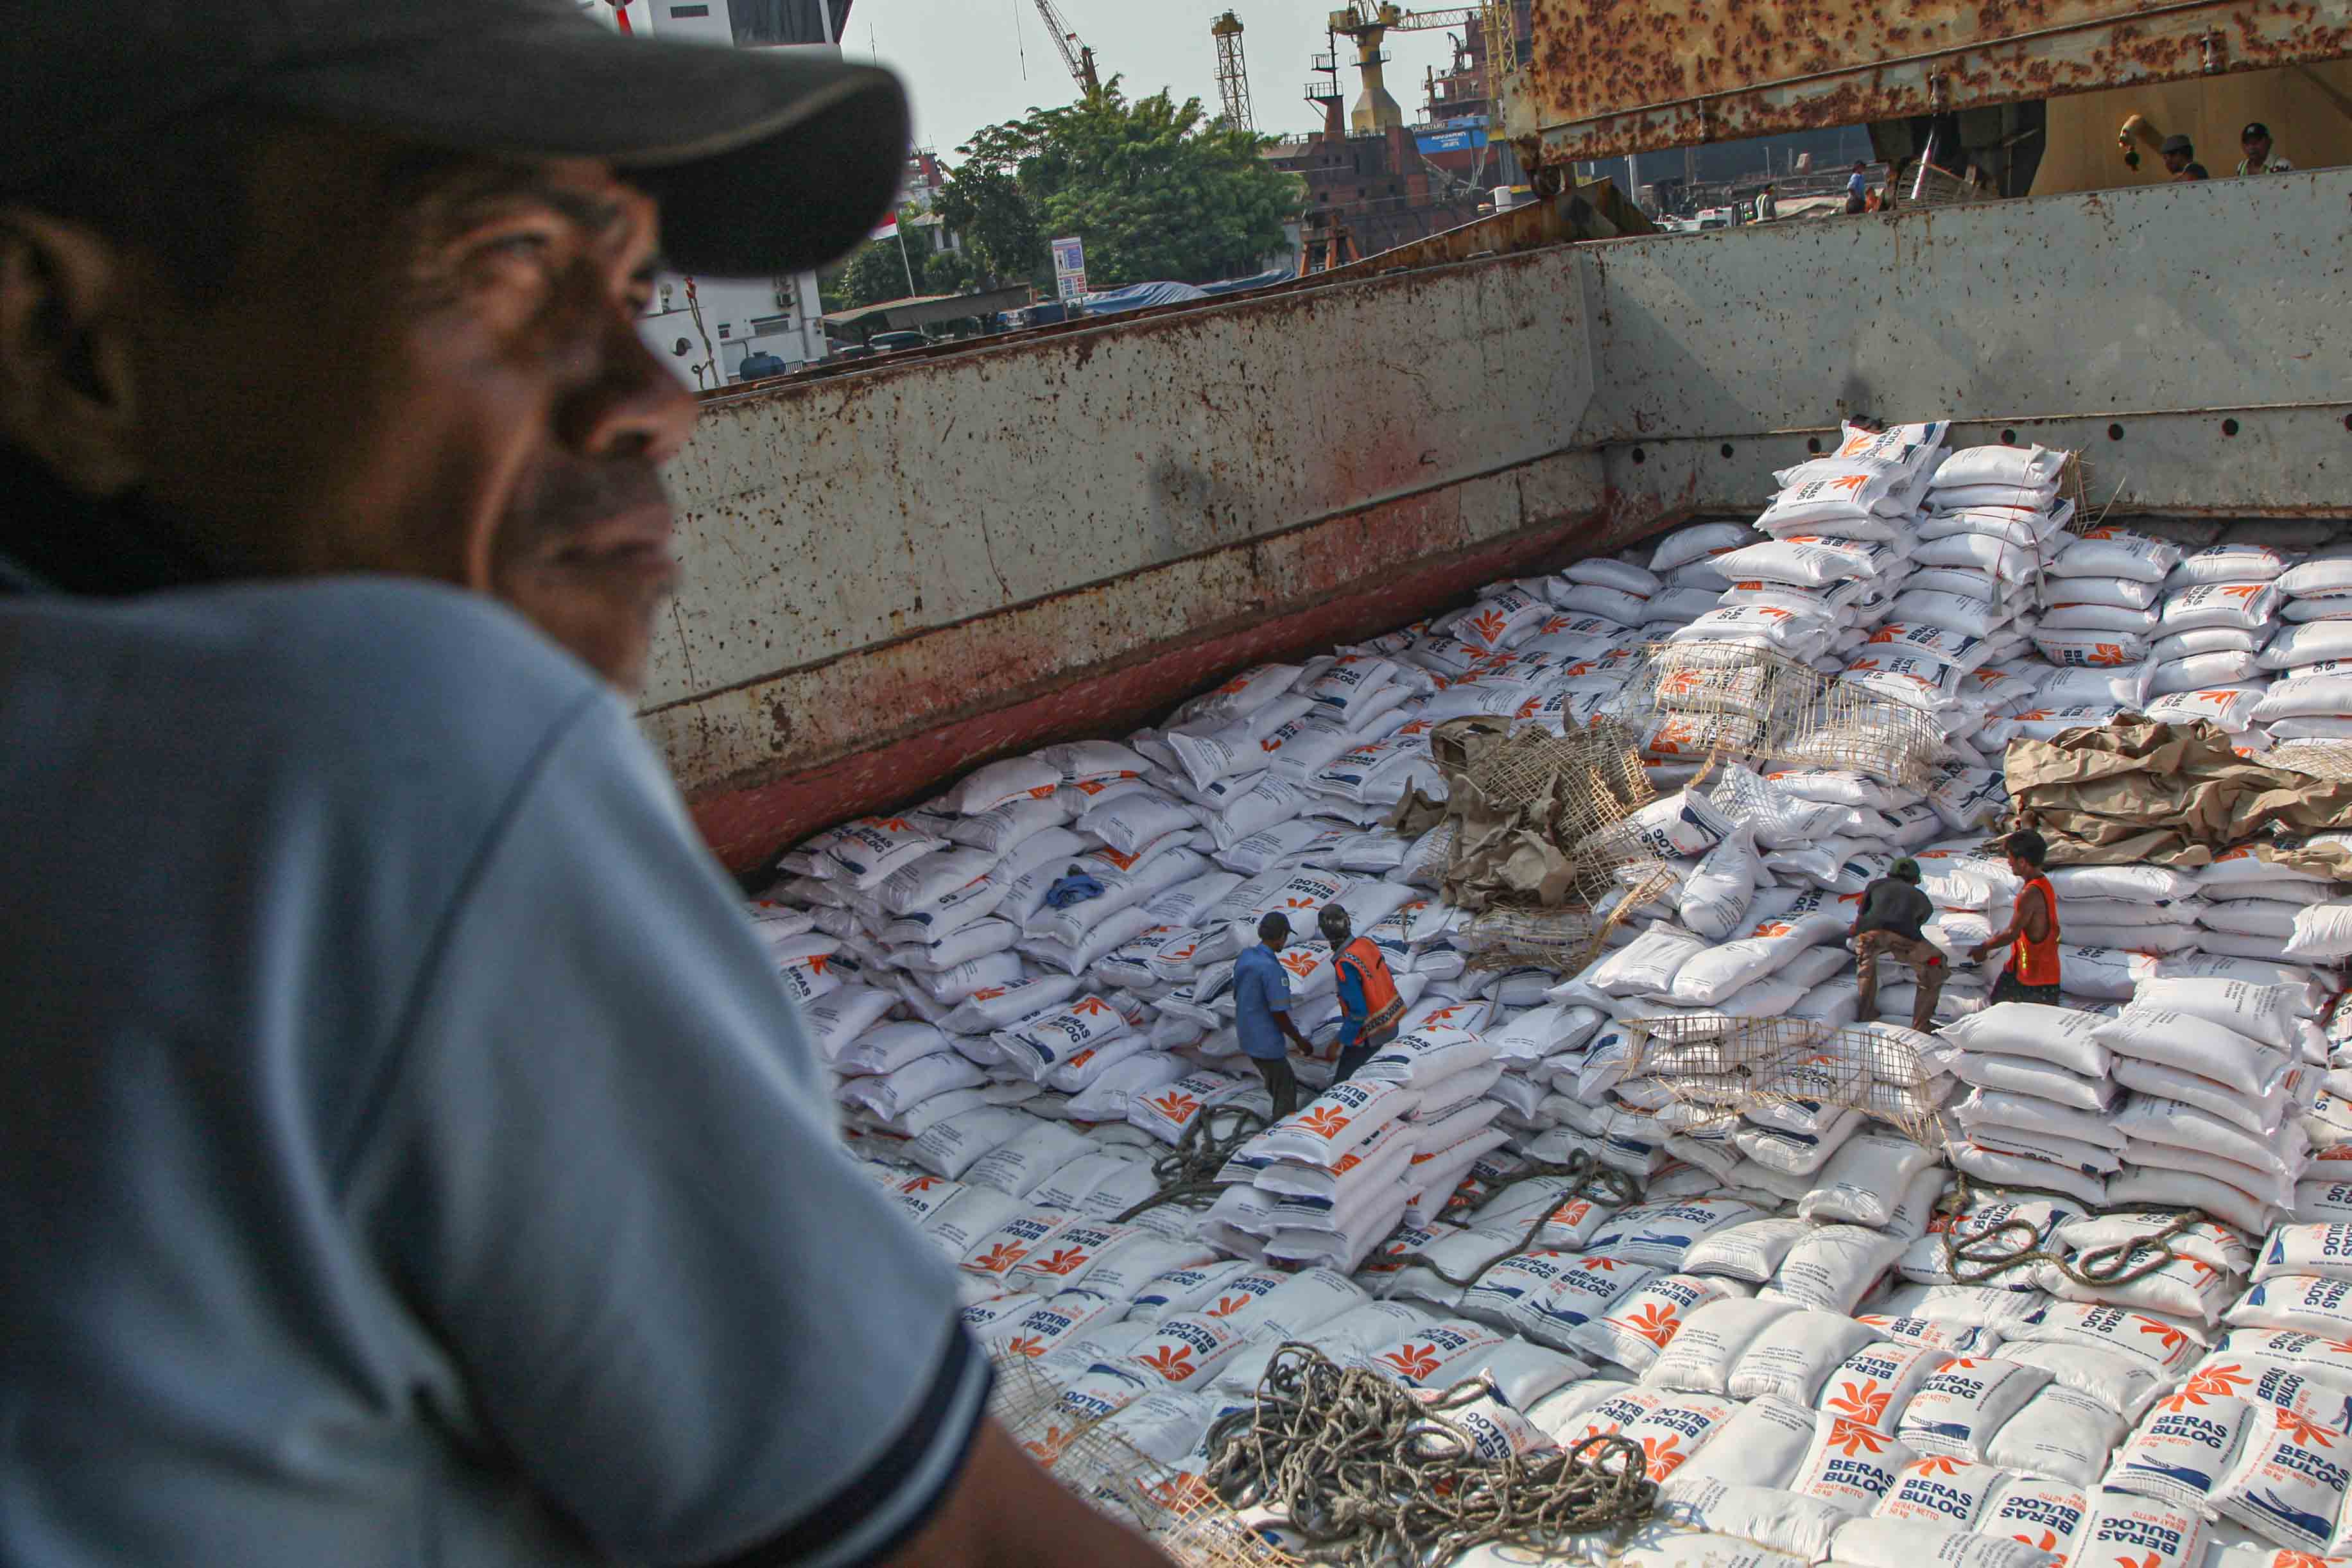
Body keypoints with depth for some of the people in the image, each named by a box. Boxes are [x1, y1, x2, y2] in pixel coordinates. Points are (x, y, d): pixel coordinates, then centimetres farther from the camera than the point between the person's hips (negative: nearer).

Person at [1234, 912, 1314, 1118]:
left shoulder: (1245, 957, 0)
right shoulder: (1271, 968, -26)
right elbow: (1279, 1014, -22)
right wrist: (1300, 1040, -7)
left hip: (1248, 1038, 9)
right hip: (1267, 1043, -9)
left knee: (1282, 1085, 26)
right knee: (1286, 1093, 9)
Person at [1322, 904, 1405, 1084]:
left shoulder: (1344, 966, -30)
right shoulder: (1367, 943, -7)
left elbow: (1358, 1011, -27)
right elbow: (1388, 980, 7)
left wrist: (1342, 1042, -16)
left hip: (1369, 1033, -8)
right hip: (1390, 1022, 8)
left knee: (1342, 1083, 4)